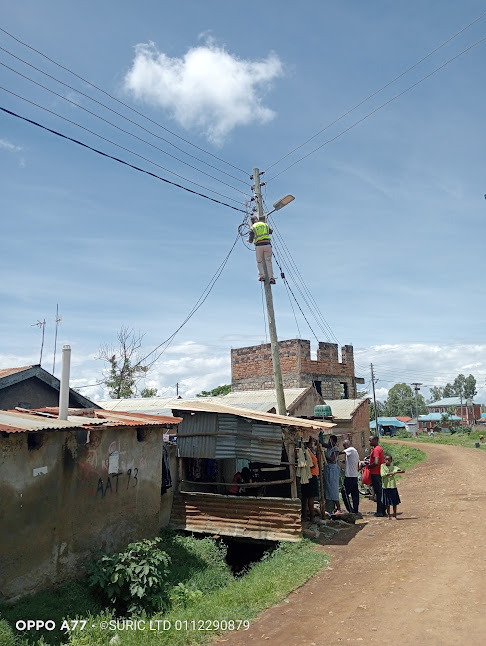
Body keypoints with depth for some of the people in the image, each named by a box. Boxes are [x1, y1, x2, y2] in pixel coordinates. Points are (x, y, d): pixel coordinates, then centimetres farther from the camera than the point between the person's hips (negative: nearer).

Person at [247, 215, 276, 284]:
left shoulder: (252, 227, 5)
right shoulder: (265, 224, 14)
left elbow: (250, 240, 0)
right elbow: (271, 231, 32)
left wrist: (249, 240, 23)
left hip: (258, 245, -2)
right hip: (267, 244, 2)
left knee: (259, 261, 14)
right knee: (268, 261, 4)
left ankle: (261, 276, 1)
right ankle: (271, 277, -6)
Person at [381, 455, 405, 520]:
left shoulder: (393, 467, 5)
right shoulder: (382, 466, 3)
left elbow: (403, 471, -3)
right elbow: (382, 475, -10)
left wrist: (396, 472, -19)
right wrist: (390, 473, -18)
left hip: (393, 486, 0)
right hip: (385, 486, 0)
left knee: (394, 503, 4)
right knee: (387, 503, 7)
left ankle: (394, 516, 16)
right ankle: (389, 516, 20)